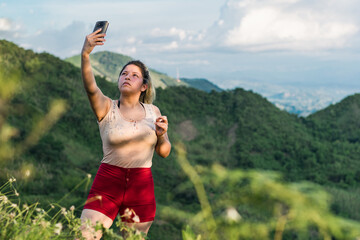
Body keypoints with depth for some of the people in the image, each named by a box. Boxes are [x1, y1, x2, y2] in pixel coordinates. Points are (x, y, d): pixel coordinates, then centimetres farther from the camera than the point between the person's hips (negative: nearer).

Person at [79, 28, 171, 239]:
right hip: (108, 182, -2)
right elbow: (90, 87, -21)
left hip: (142, 186, 2)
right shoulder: (106, 108, 1)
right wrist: (85, 55, -37)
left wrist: (161, 135, -9)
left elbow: (164, 152, 13)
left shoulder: (153, 111, 9)